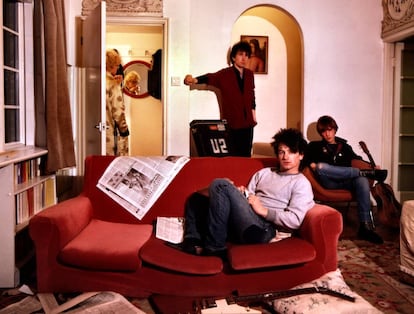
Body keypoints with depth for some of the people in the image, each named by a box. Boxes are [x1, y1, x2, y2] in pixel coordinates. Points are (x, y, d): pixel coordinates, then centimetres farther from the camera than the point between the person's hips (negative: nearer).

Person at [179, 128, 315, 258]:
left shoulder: (301, 183, 5)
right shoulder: (263, 173, 26)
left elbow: (295, 220, -9)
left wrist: (263, 210, -11)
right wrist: (240, 193, 0)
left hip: (262, 229, -8)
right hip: (239, 224, 8)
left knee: (220, 185, -21)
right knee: (196, 199, 9)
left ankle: (214, 248, -18)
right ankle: (193, 244, -15)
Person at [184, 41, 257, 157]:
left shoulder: (249, 74, 8)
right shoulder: (224, 74, -8)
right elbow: (209, 78, -25)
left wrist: (253, 113, 16)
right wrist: (195, 80, -45)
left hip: (247, 122, 5)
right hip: (231, 123, -4)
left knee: (246, 155, 9)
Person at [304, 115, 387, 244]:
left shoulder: (345, 147, 27)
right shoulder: (315, 146, 19)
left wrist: (372, 167, 4)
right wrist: (311, 164, -15)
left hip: (346, 182, 2)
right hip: (328, 183, -2)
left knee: (362, 180, -32)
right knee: (321, 167, -35)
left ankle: (366, 226, -38)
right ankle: (367, 173, -27)